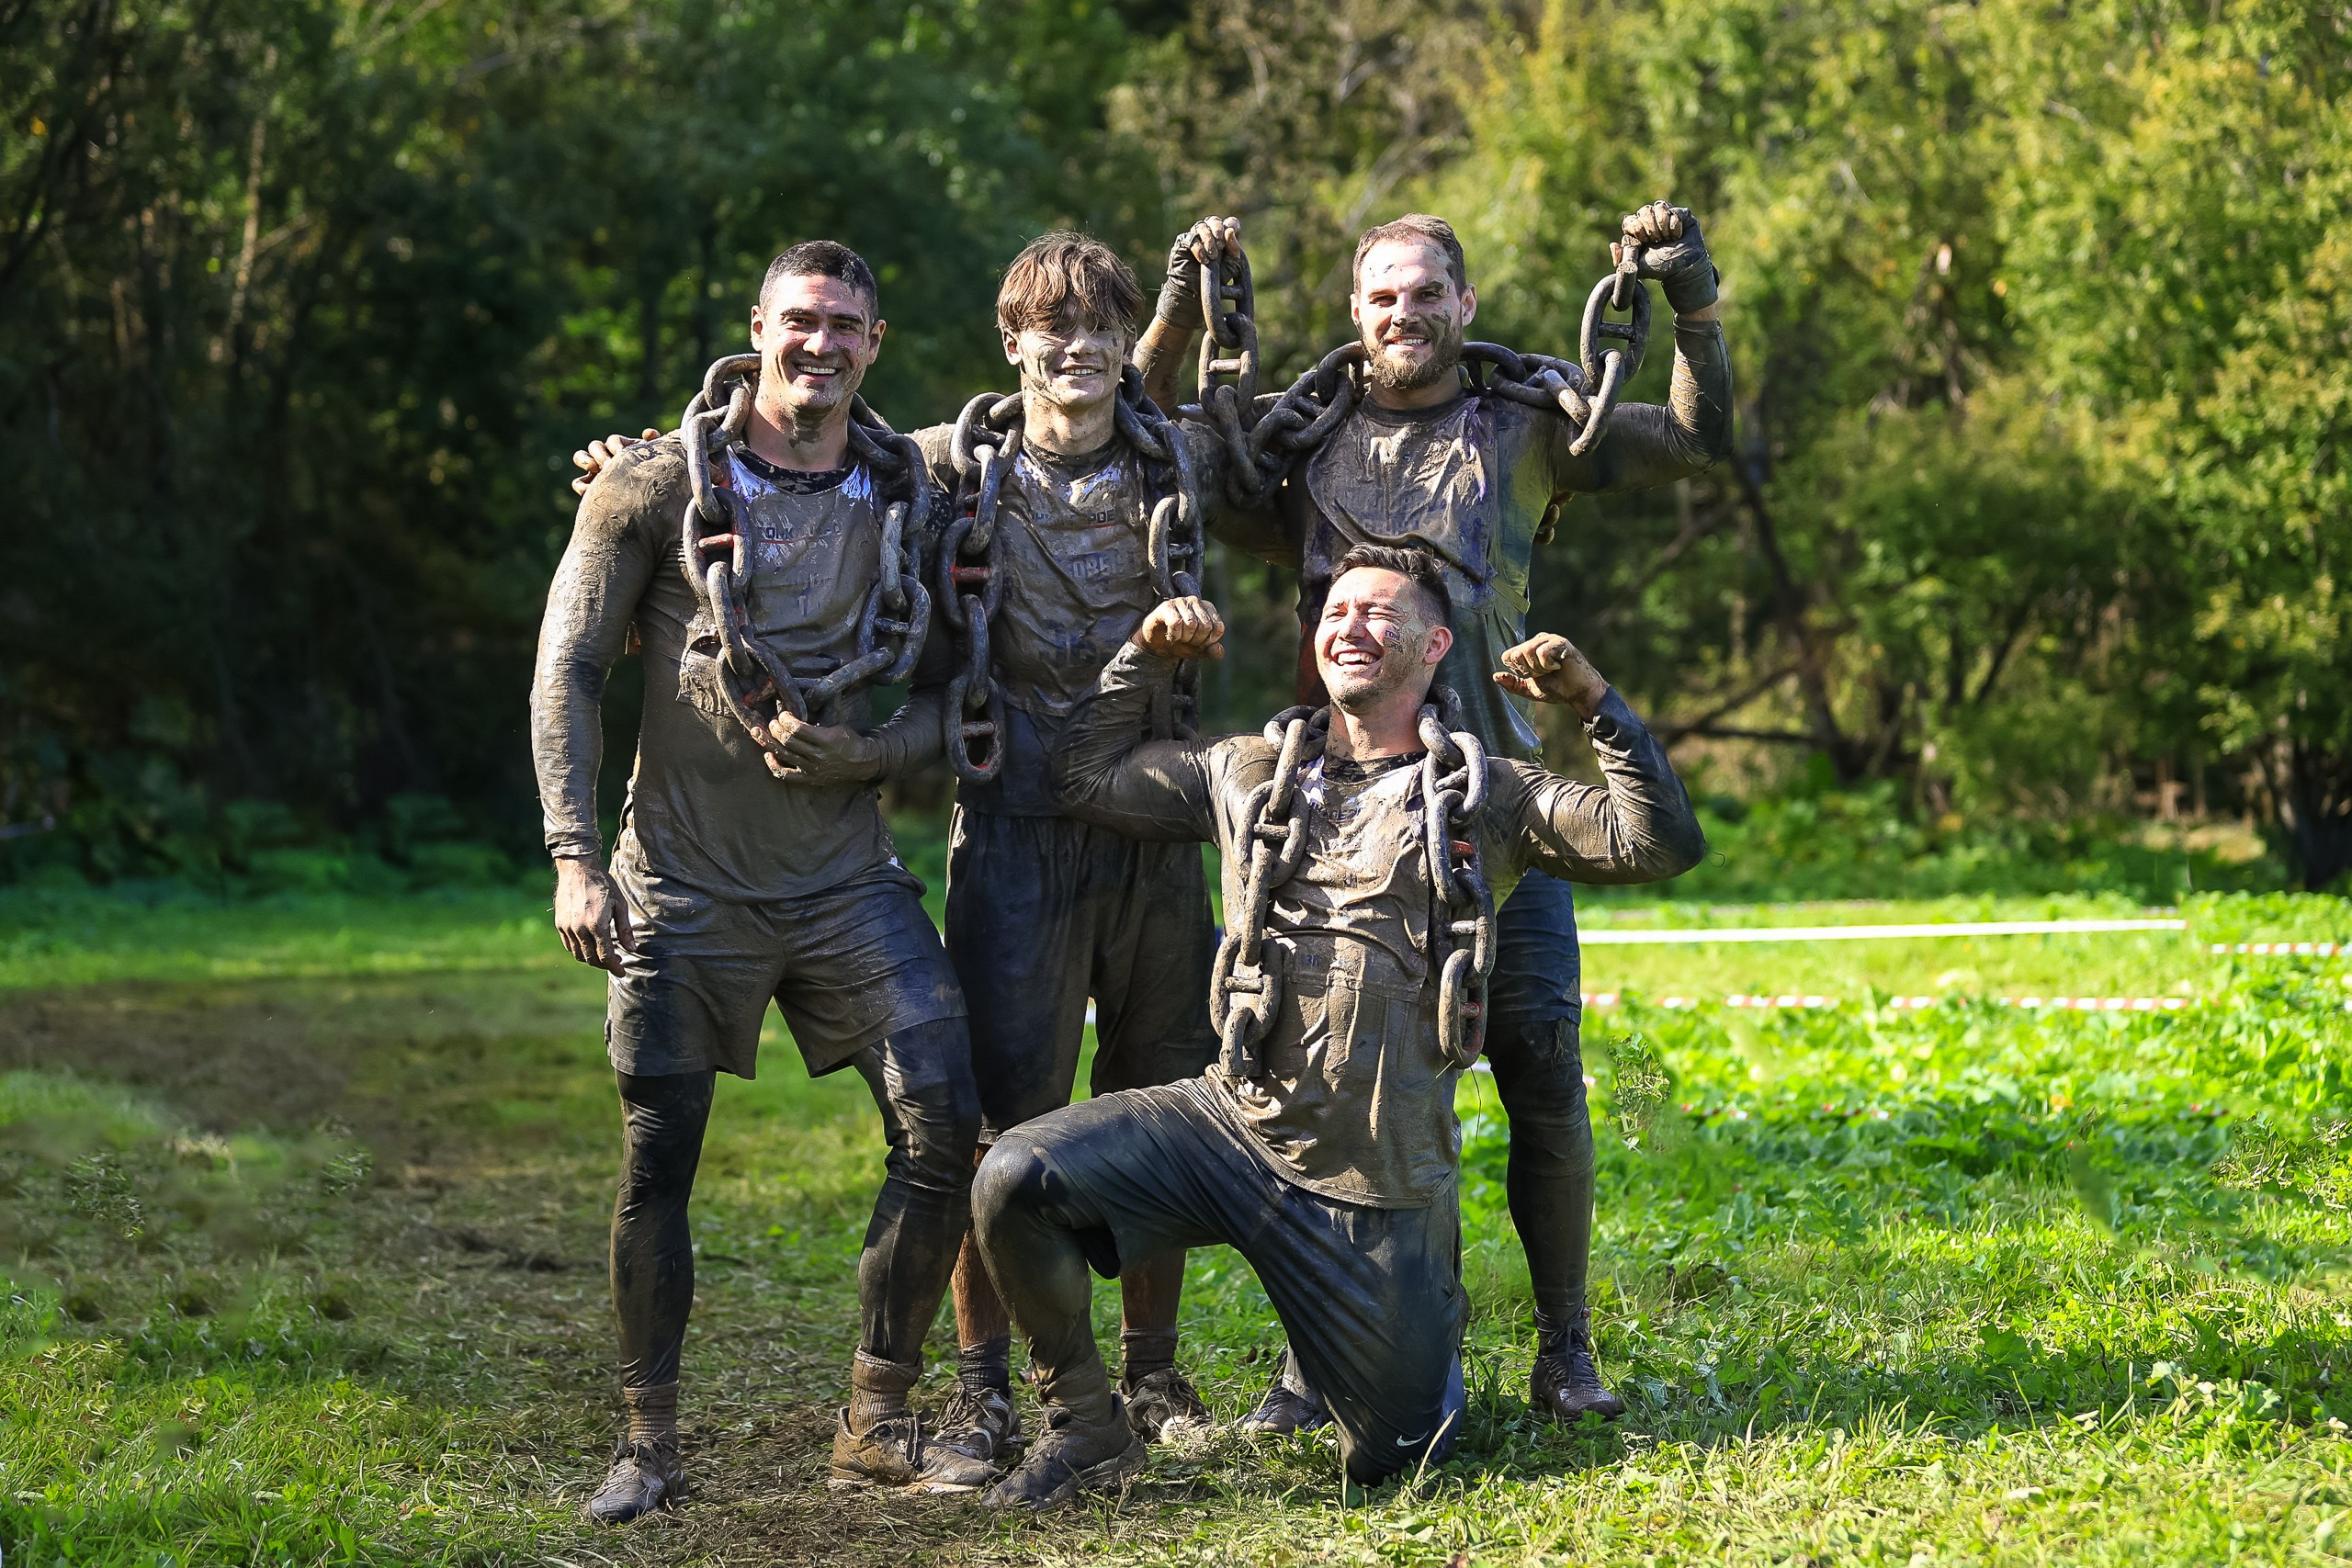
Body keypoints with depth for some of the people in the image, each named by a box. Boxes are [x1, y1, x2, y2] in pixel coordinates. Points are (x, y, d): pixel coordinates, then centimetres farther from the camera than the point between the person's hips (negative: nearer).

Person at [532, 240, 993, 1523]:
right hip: (684, 879, -2)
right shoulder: (660, 483, -2)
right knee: (657, 1163, -1)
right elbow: (568, 669, -2)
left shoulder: (906, 496, 6)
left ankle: (875, 1425, 4)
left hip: (846, 876, 2)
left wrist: (855, 746, -8)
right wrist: (575, 858, -9)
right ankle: (648, 1442, 15)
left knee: (943, 1125, -9)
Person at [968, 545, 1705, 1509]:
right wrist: (1145, 660, 10)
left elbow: (1660, 846, -6)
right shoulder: (1250, 773, 12)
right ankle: (1085, 1430, -1)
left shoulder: (1486, 798, 3)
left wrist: (1598, 707, -17)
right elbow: (1087, 781, 21)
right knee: (1016, 1179, -22)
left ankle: (1427, 1338, 42)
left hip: (1379, 1187, -2)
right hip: (1232, 1127, 2)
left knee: (1389, 1461, 4)